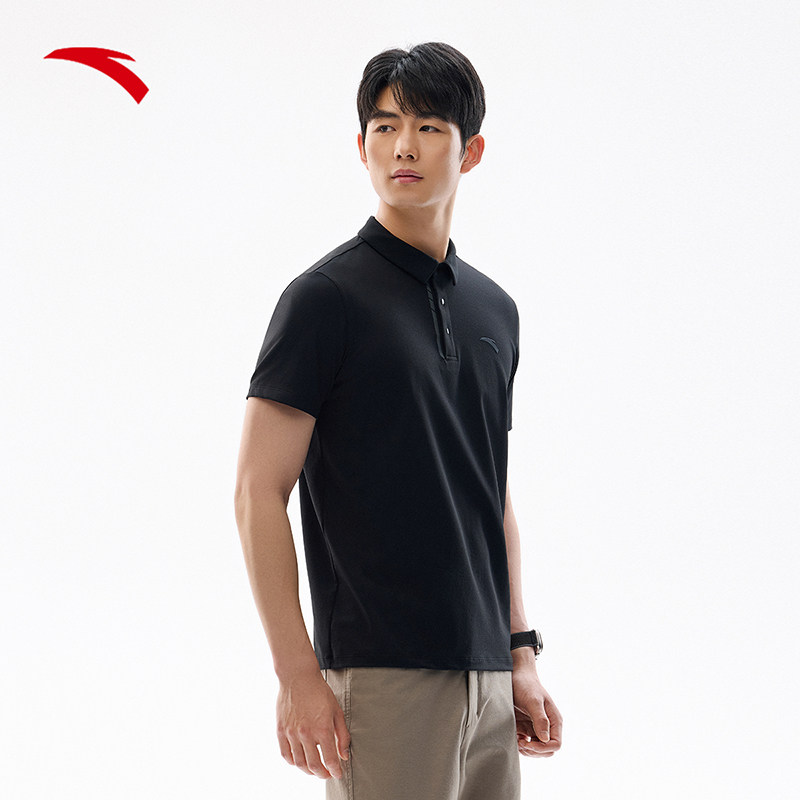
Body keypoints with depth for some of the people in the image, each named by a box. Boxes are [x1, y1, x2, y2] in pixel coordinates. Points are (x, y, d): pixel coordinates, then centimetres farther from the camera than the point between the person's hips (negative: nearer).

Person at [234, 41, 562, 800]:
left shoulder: (494, 310, 13)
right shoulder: (326, 297, -6)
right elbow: (258, 492, -9)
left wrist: (521, 653, 12)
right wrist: (298, 674, -15)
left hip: (485, 678, 6)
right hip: (382, 677, -6)